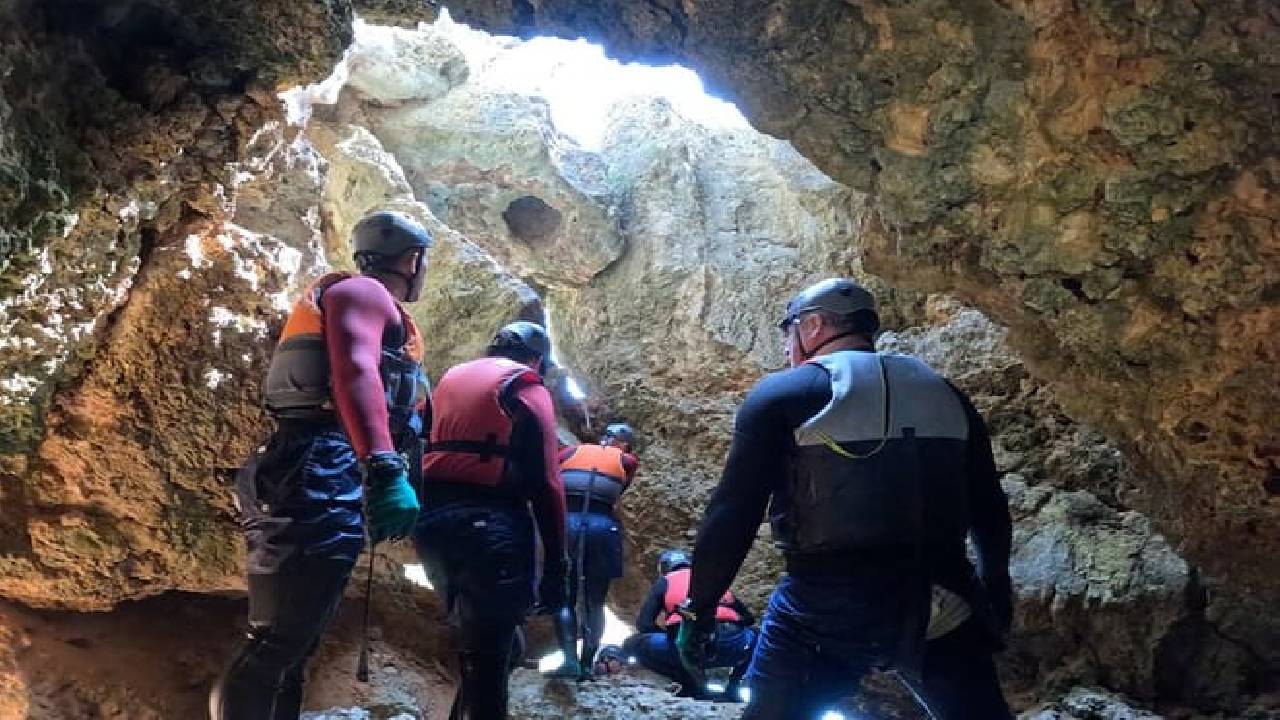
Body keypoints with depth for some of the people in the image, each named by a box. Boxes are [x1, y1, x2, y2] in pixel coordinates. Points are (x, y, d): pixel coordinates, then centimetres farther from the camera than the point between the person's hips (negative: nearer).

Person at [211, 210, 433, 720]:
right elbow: (355, 372, -23)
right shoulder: (363, 292, -3)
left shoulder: (370, 306, 29)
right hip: (321, 479, -11)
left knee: (291, 645, 11)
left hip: (323, 485, 11)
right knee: (277, 645, -12)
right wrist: (384, 469, -35)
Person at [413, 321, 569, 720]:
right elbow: (546, 484, -7)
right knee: (490, 655, -1)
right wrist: (556, 564, -7)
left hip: (430, 522, 7)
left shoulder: (449, 379, 21)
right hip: (490, 524, -7)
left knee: (479, 644, 22)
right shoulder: (527, 388, 1)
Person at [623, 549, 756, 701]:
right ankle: (732, 688, 18)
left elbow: (643, 624, 16)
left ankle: (692, 686, 12)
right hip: (732, 646, 4)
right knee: (754, 636, 38)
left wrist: (670, 634, 33)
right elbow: (749, 618, 37)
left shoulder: (664, 581, 25)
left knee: (632, 645, 18)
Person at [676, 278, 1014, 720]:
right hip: (941, 603, 4)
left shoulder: (781, 395, -2)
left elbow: (732, 513, -7)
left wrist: (700, 608, 0)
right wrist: (995, 587, 31)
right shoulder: (944, 394, 11)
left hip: (828, 607, -3)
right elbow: (989, 508, 17)